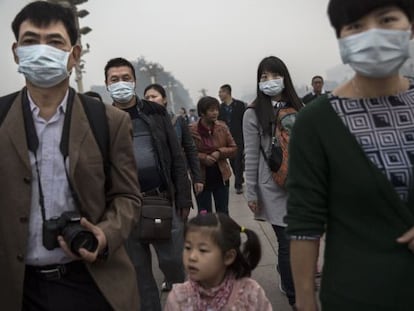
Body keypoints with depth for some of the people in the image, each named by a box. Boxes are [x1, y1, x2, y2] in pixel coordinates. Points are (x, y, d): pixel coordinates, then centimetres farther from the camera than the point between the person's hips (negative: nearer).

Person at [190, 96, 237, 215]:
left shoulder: (222, 127, 0)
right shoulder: (192, 130, -11)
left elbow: (233, 148, 4)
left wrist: (220, 153, -13)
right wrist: (203, 157, -22)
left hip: (221, 177, 3)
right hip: (201, 178, -3)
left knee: (223, 213, 13)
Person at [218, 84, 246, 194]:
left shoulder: (240, 105, -4)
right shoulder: (220, 107, 7)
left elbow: (245, 122, -6)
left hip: (239, 138, -4)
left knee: (238, 161, -2)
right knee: (232, 161, 10)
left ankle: (238, 184, 4)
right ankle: (240, 180, 26)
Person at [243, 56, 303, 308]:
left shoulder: (297, 108, 6)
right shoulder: (253, 114, -4)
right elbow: (251, 156, -4)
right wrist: (251, 193, -4)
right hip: (273, 189, -4)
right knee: (288, 242, -2)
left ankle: (288, 280, 40)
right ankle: (294, 297, 20)